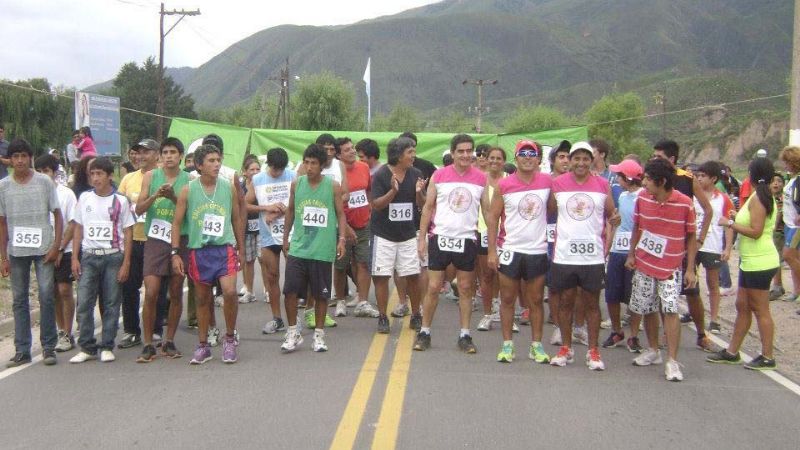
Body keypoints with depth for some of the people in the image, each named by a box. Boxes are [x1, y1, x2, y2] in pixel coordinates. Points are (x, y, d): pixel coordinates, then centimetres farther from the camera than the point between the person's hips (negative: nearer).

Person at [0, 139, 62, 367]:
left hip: (43, 249, -2)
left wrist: (56, 246, -6)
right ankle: (22, 350, 14)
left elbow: (57, 215, 2)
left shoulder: (44, 182, -1)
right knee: (20, 300, 7)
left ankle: (49, 347, 6)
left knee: (47, 296, -5)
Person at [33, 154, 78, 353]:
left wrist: (60, 249, -11)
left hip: (63, 250, -4)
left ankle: (67, 335, 2)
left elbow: (72, 224, -6)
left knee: (64, 291, -5)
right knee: (53, 292, 8)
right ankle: (62, 332, 18)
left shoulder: (66, 193, -4)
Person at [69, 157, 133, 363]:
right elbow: (78, 229, 13)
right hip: (89, 256, 2)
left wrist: (126, 263, -6)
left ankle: (107, 347, 9)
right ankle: (86, 347, 6)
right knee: (84, 303, -3)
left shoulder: (120, 201, 2)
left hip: (113, 256, -2)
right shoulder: (84, 198, 9)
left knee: (111, 304, 1)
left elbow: (127, 233, 1)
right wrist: (75, 258, 4)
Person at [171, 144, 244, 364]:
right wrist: (175, 253, -3)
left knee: (230, 291, -17)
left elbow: (237, 219, 11)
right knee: (202, 298, 10)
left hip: (224, 248, 0)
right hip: (198, 250, 0)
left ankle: (229, 338, 4)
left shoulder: (229, 187, 3)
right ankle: (203, 346, 23)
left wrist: (241, 250, 13)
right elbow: (177, 223, 2)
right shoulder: (188, 190, -1)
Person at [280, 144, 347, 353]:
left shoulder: (333, 186, -3)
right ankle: (293, 332, 11)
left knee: (321, 294, 7)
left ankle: (319, 334, 20)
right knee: (290, 290, -4)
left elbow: (340, 214, 1)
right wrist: (286, 237, 17)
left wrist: (341, 238, -10)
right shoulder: (296, 184, 4)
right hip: (298, 247, 2)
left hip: (323, 249, -2)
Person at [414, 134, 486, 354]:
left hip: (467, 240, 1)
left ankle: (465, 335, 15)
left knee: (465, 289, 7)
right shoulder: (439, 175, 0)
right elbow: (428, 207, 4)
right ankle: (424, 332, 13)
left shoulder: (481, 179, 2)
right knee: (433, 288, 2)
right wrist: (422, 238, -1)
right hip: (440, 238, -1)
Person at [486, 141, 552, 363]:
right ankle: (507, 345, 15)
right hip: (509, 250, -1)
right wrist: (492, 251, -6)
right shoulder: (504, 185, -3)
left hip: (538, 251, 1)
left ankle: (536, 345, 17)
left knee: (536, 300, 8)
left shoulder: (547, 182, 1)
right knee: (507, 299, 6)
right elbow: (492, 217, -1)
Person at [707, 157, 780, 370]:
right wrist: (736, 222, 17)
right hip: (751, 262, 10)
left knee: (760, 310, -3)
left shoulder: (758, 199, -15)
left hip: (759, 263, -10)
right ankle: (732, 352, 20)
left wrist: (730, 223, -13)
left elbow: (756, 231, -21)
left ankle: (767, 357, 4)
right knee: (742, 305, 13)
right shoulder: (767, 198, 13)